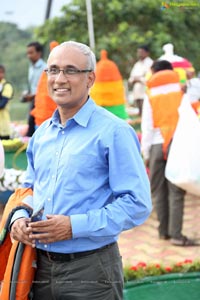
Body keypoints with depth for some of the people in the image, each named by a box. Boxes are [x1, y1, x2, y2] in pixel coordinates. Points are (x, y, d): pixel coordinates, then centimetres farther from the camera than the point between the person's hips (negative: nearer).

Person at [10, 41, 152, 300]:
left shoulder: (114, 132, -10)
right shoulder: (41, 134, 10)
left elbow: (137, 204, -16)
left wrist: (74, 226, -21)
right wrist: (19, 218, 0)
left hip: (90, 269, -5)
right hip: (40, 266, 6)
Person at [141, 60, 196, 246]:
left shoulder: (150, 96, 6)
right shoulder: (181, 91, 6)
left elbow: (147, 127, 3)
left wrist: (146, 154, 8)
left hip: (157, 145, 1)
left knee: (158, 190, 12)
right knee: (176, 192, -2)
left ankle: (164, 231, 16)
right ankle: (176, 234, -6)